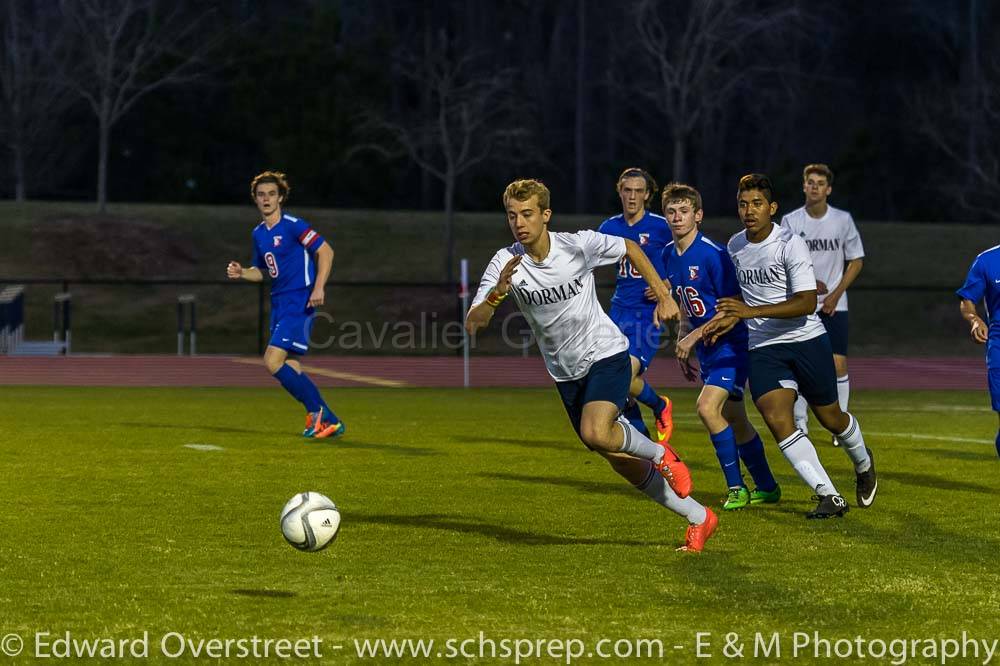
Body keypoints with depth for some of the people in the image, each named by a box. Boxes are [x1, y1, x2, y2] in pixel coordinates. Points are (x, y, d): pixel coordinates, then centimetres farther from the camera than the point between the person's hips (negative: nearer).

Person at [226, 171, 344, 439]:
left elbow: (325, 251, -12)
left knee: (273, 361, -17)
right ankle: (328, 421, 16)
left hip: (299, 303, -9)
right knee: (289, 368, 8)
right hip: (279, 304, 9)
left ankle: (318, 412, -6)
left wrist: (318, 287, -20)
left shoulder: (293, 225, -11)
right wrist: (241, 273, 2)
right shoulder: (258, 233, 13)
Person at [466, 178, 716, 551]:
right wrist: (497, 293, -38)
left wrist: (664, 297, 1)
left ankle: (660, 453, -1)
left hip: (606, 354, -4)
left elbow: (630, 249, 3)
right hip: (566, 373, 4)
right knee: (625, 465, 8)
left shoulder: (579, 245, -17)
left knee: (595, 433, -31)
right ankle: (698, 518, 23)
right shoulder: (505, 263, -13)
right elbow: (473, 325, -20)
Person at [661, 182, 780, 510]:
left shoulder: (713, 255, -19)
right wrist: (683, 344, 16)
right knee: (735, 422, 13)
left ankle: (737, 488, -12)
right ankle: (767, 487, 27)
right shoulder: (669, 254, 5)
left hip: (732, 345, -8)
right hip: (706, 351, 8)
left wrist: (694, 335, -19)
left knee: (707, 407, -23)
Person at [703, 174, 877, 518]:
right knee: (776, 418, -18)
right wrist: (729, 317, 5)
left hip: (807, 339, -4)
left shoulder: (791, 244, -15)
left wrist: (751, 311, -29)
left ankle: (864, 464, 43)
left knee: (831, 418, 9)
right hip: (763, 347, 4)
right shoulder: (734, 246, 5)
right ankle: (828, 495, -16)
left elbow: (807, 303, -22)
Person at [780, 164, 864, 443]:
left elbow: (856, 261, 6)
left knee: (838, 362, -7)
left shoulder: (843, 220, 1)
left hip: (834, 305, 0)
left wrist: (835, 294, -5)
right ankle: (800, 423, 9)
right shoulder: (790, 221, 0)